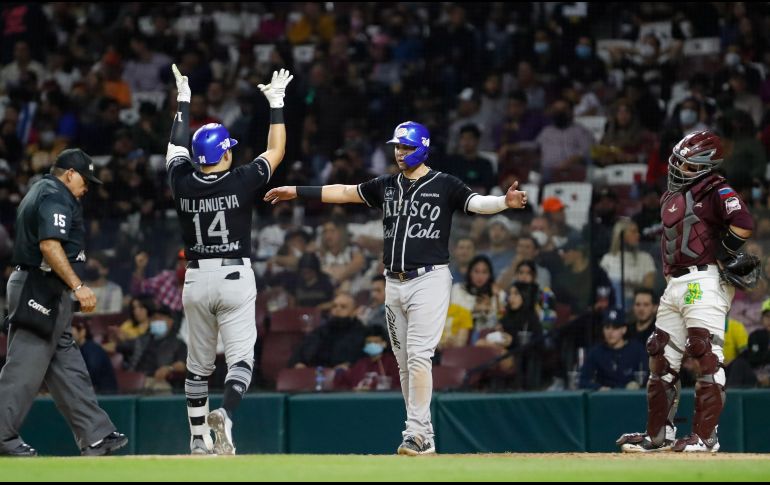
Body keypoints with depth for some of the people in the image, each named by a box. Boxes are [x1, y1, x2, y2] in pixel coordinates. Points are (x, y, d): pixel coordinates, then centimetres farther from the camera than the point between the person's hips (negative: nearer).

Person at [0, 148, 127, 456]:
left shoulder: (38, 192, 23)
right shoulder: (56, 197, -10)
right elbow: (50, 245, -23)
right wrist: (77, 286, -26)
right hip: (43, 289, -11)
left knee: (67, 366, 8)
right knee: (26, 365, -10)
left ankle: (95, 436, 9)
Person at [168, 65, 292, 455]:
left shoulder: (183, 183, -1)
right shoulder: (241, 182, -9)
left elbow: (177, 147, 19)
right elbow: (276, 151, 5)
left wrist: (183, 101, 30)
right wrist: (276, 103, 14)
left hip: (195, 280, 3)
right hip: (235, 278, -3)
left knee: (199, 363, 13)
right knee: (240, 358, -5)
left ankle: (198, 438, 16)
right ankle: (225, 414, -32)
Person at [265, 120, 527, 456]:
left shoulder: (444, 186, -4)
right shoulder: (387, 186, 12)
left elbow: (478, 203, -17)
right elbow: (344, 192, 19)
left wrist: (505, 202, -38)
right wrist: (297, 192, 20)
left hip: (429, 280, -6)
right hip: (394, 283, 6)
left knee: (418, 355, -16)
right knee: (404, 362, 6)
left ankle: (417, 433, -16)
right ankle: (423, 437, 11)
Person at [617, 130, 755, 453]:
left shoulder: (715, 191, -6)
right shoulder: (670, 197, 20)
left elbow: (743, 224, -21)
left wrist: (723, 257, -11)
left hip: (704, 281, -9)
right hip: (675, 285, 9)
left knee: (706, 355, -11)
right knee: (661, 357, 11)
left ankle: (705, 436, -11)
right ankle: (659, 434, 19)